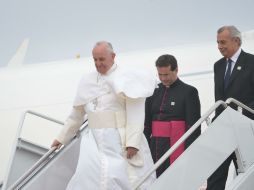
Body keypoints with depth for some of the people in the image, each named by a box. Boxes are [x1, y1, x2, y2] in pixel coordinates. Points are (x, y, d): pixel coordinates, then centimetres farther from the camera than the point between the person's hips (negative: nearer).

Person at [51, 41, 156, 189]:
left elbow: (135, 114, -11)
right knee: (88, 178, -5)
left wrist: (133, 142, -21)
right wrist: (62, 138, 25)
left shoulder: (127, 78, -4)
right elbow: (77, 114, 22)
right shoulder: (88, 81, 13)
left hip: (120, 141, -5)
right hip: (96, 142, 5)